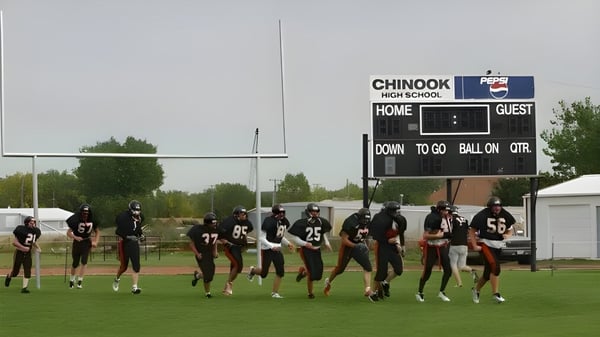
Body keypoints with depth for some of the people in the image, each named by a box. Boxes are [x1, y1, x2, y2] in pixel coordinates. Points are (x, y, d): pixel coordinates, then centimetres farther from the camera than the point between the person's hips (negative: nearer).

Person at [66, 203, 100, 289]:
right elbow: (68, 232, -13)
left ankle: (80, 281, -7)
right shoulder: (76, 220, -16)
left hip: (87, 243, 1)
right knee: (75, 263, 8)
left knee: (84, 261, -12)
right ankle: (72, 280, 30)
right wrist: (75, 237, -30)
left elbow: (97, 231, 9)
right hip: (77, 243, -1)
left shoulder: (92, 221, -7)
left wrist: (95, 242, -4)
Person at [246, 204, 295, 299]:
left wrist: (288, 244, 3)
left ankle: (274, 292, 11)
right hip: (267, 249, -6)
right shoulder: (269, 222, -19)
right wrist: (272, 246, -27)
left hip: (277, 249, 6)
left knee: (280, 272, -1)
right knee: (264, 273, 3)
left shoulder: (284, 222, 3)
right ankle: (253, 270, 37)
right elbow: (262, 238, -17)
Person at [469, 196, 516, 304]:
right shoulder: (482, 215, -12)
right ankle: (495, 293, -16)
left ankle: (476, 289, 34)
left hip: (498, 245, 6)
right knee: (495, 266, -24)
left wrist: (508, 235, -6)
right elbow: (472, 230, -4)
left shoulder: (504, 215, 3)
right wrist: (474, 246, -10)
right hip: (485, 243, -6)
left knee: (488, 272, 9)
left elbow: (510, 229, 17)